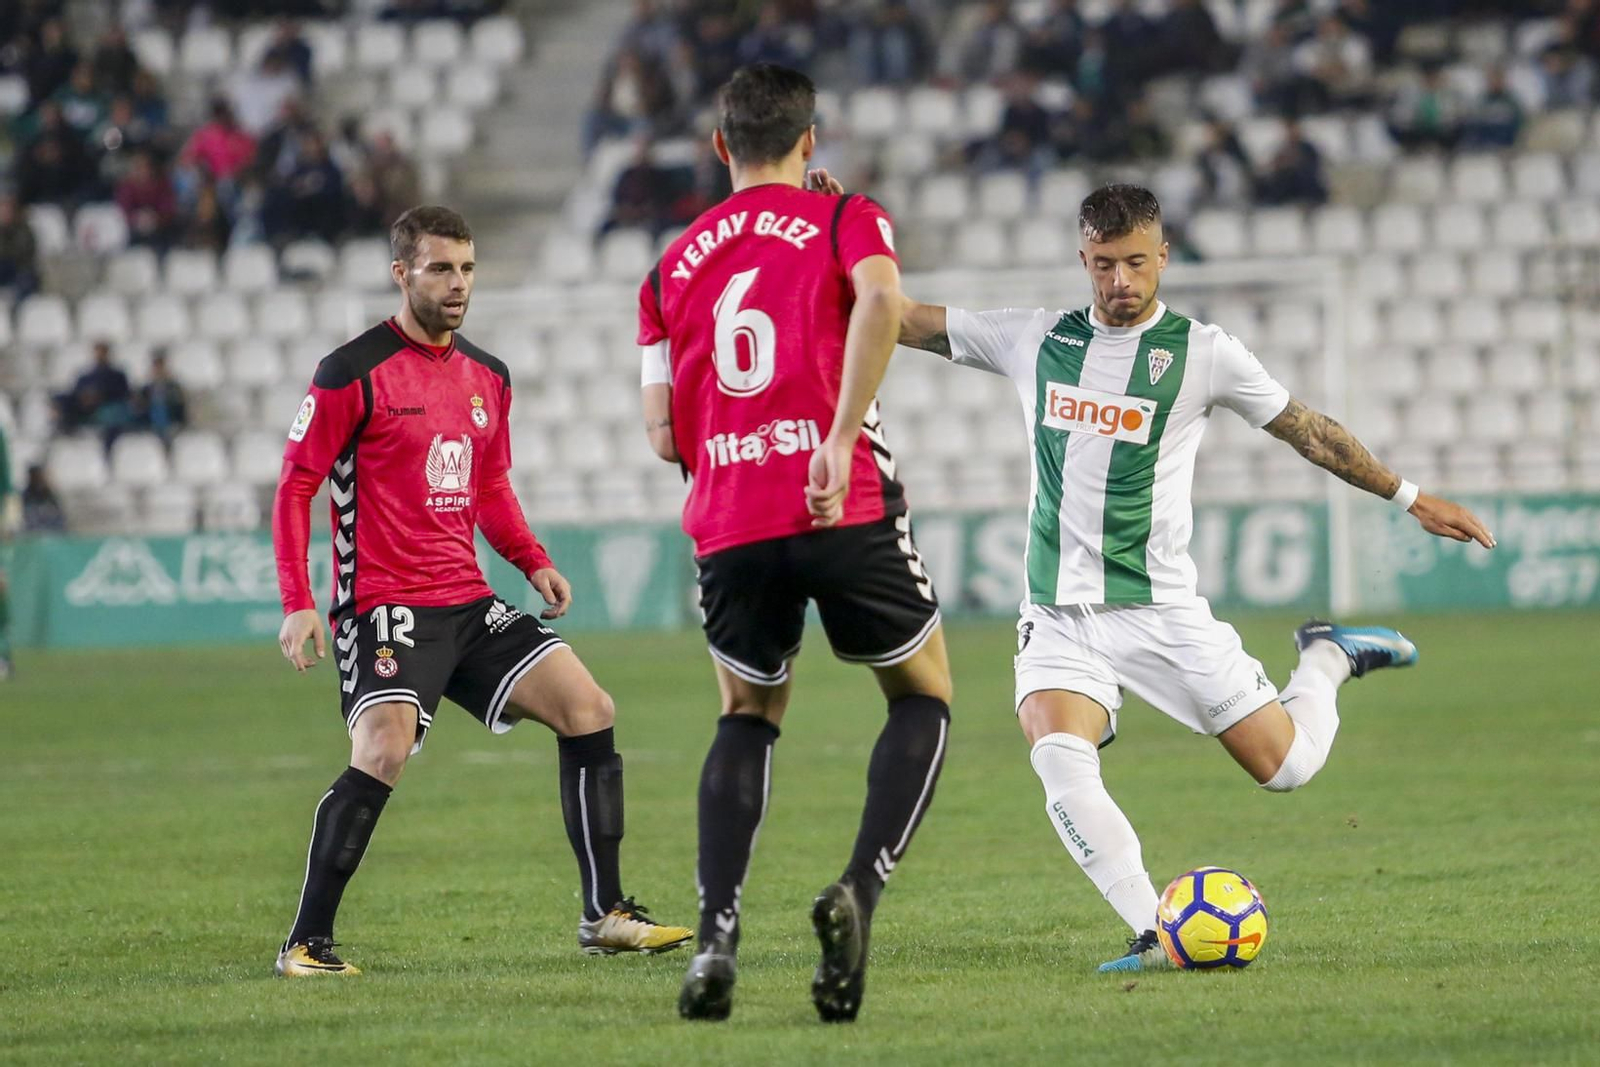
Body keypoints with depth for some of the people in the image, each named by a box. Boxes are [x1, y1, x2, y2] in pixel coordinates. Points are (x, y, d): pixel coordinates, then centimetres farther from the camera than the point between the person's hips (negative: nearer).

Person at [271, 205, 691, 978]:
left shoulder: (487, 378, 13)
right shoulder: (353, 375, -8)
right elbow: (295, 487, -7)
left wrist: (534, 562, 8)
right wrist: (297, 603, -16)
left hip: (470, 604, 7)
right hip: (387, 605, -7)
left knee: (590, 712, 1)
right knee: (383, 753, -25)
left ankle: (603, 914, 9)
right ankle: (306, 943, -15)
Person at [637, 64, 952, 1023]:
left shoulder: (672, 268, 18)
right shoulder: (844, 219, 7)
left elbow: (664, 436, 14)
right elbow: (880, 297, -17)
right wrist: (841, 438, -20)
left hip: (728, 527, 3)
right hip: (846, 510, -3)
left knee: (748, 718, 22)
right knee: (924, 698, 16)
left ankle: (717, 940, 2)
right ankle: (858, 895, -8)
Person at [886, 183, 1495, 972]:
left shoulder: (1201, 352, -3)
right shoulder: (1036, 340, 5)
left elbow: (1305, 429, 7)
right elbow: (904, 320, 10)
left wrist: (1410, 498, 9)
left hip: (1158, 610, -2)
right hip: (1058, 614, 2)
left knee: (1285, 766, 0)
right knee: (1059, 759, -26)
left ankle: (1326, 661, 32)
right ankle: (1153, 936, -24)